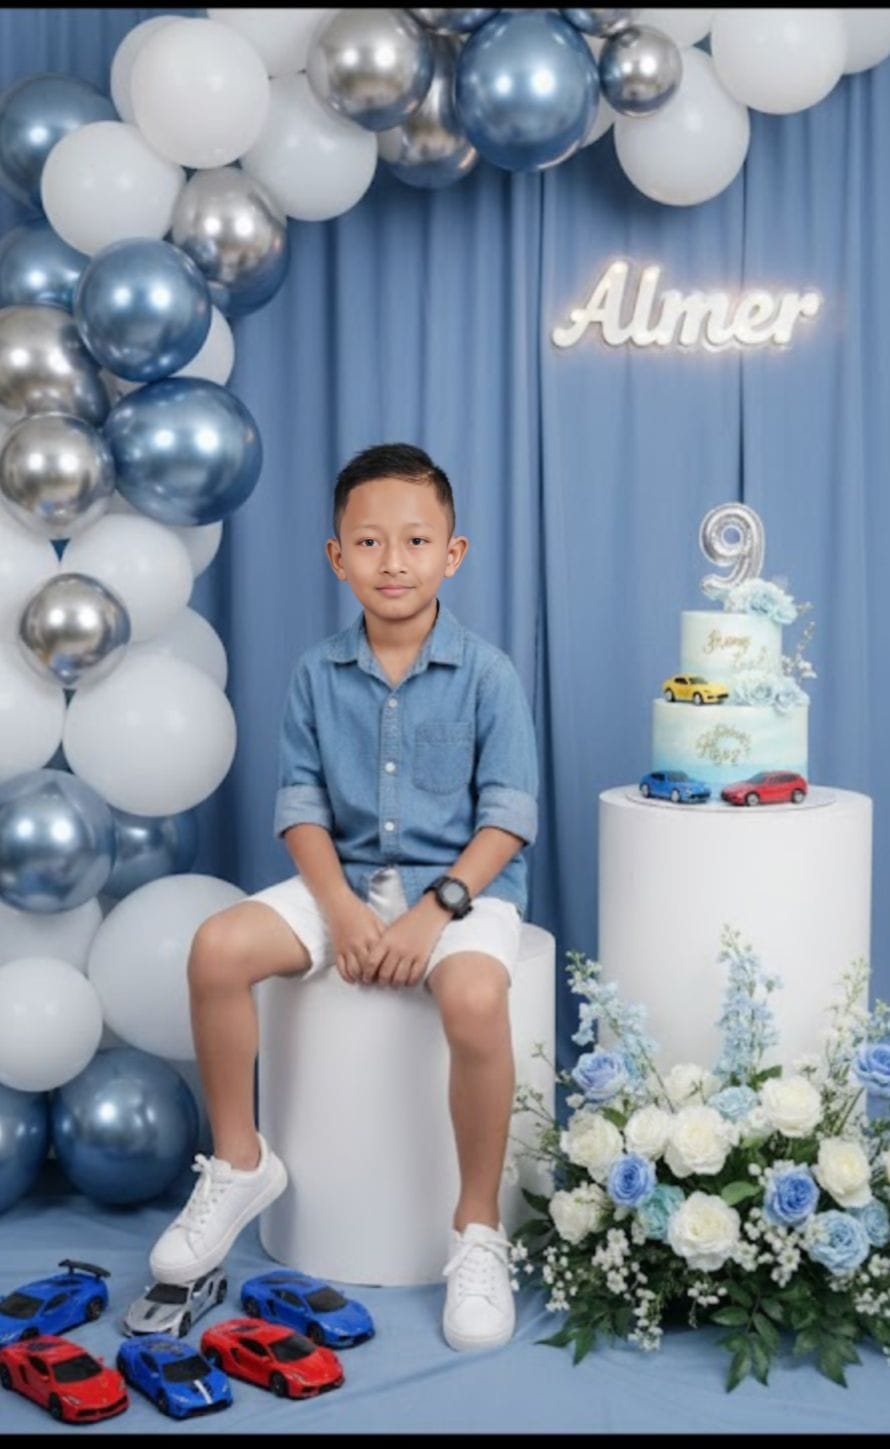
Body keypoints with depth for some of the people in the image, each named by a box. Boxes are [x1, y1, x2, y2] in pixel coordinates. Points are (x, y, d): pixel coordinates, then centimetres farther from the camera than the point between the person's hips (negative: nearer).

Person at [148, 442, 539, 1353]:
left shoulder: (486, 675, -6)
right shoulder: (317, 674, 3)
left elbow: (507, 819, -8)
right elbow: (301, 806, 3)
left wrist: (432, 913, -19)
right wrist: (342, 908, -13)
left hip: (464, 886, -3)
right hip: (347, 877, 4)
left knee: (474, 997, -35)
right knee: (218, 947, -19)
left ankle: (478, 1230, -15)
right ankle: (239, 1164, 2)